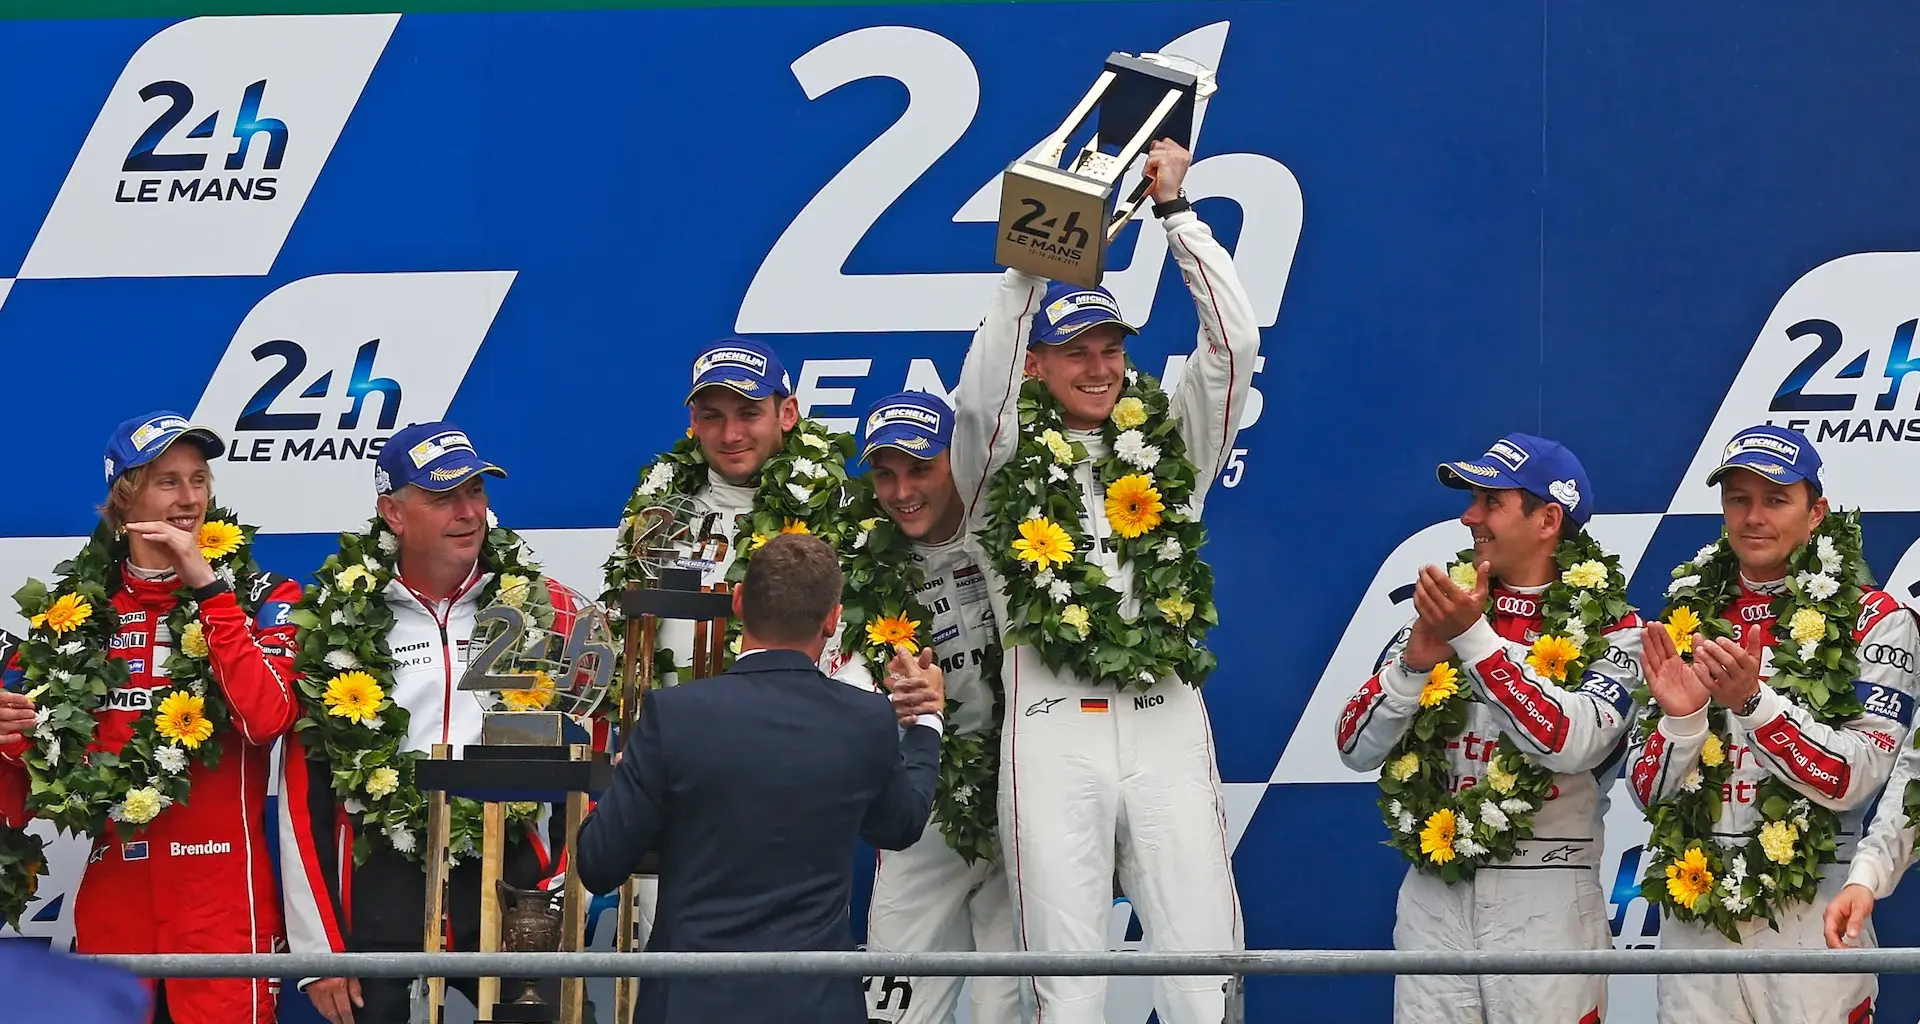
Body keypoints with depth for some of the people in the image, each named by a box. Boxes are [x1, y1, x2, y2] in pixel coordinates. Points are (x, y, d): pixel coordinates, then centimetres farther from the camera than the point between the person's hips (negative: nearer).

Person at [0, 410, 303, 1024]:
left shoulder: (260, 597, 0)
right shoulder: (78, 602, 9)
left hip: (220, 893, -3)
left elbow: (266, 718, -18)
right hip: (110, 890, 3)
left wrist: (205, 585, -17)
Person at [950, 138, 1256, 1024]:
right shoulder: (1005, 460, 9)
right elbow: (981, 390, -11)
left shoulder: (1171, 444, 15)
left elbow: (1234, 342, 5)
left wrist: (1175, 209, 3)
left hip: (1168, 726, 2)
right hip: (1055, 728, -2)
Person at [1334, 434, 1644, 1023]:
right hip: (1433, 900, 3)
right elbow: (1355, 749, 4)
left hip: (1547, 903, -3)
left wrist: (1474, 638, -23)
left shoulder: (1608, 628, -1)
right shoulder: (1440, 608, 10)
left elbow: (1572, 742, -20)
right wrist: (1415, 659, -13)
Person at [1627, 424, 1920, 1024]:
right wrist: (1680, 719, -13)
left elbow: (1854, 779, -13)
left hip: (1810, 919, -3)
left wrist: (1751, 700, -23)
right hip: (1692, 918, 3)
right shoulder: (1686, 614, 9)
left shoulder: (1872, 619, -2)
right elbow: (1646, 791, 7)